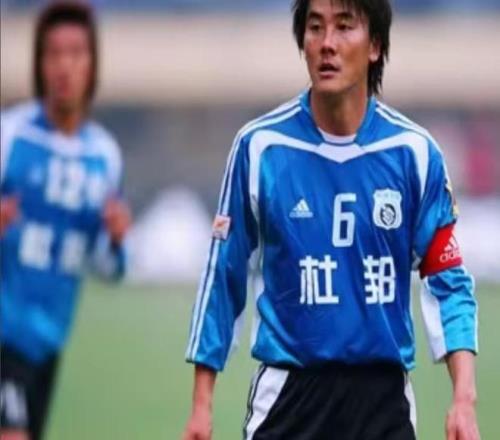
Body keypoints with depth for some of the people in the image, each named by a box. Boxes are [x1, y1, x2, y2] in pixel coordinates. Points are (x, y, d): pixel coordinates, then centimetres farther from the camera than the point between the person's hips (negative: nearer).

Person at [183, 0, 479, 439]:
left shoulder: (415, 152, -2)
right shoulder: (260, 147, -3)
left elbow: (447, 282, 1)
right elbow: (223, 280, 3)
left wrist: (464, 398, -12)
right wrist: (202, 404, 0)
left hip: (384, 400, 1)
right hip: (288, 397, -1)